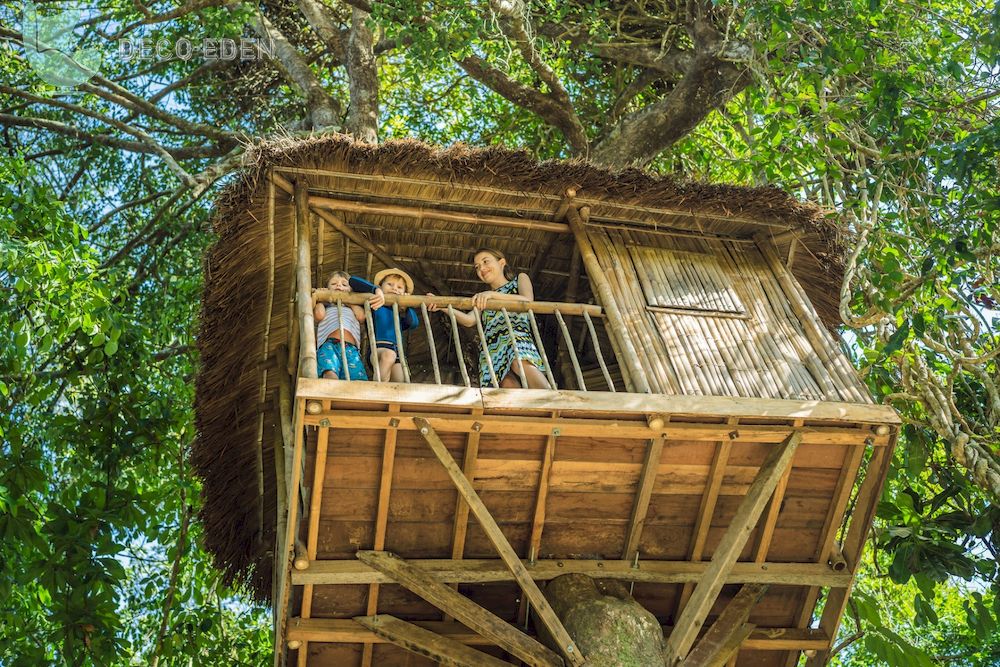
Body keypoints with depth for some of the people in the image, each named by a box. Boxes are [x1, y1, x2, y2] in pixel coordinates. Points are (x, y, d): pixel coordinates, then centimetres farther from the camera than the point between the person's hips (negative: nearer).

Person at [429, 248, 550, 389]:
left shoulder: (520, 279, 27)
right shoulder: (483, 298, 35)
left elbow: (527, 301, 2)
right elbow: (469, 320, 12)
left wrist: (493, 294, -10)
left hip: (517, 336, -3)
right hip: (491, 345, 3)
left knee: (520, 363, -39)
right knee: (508, 382, -29)